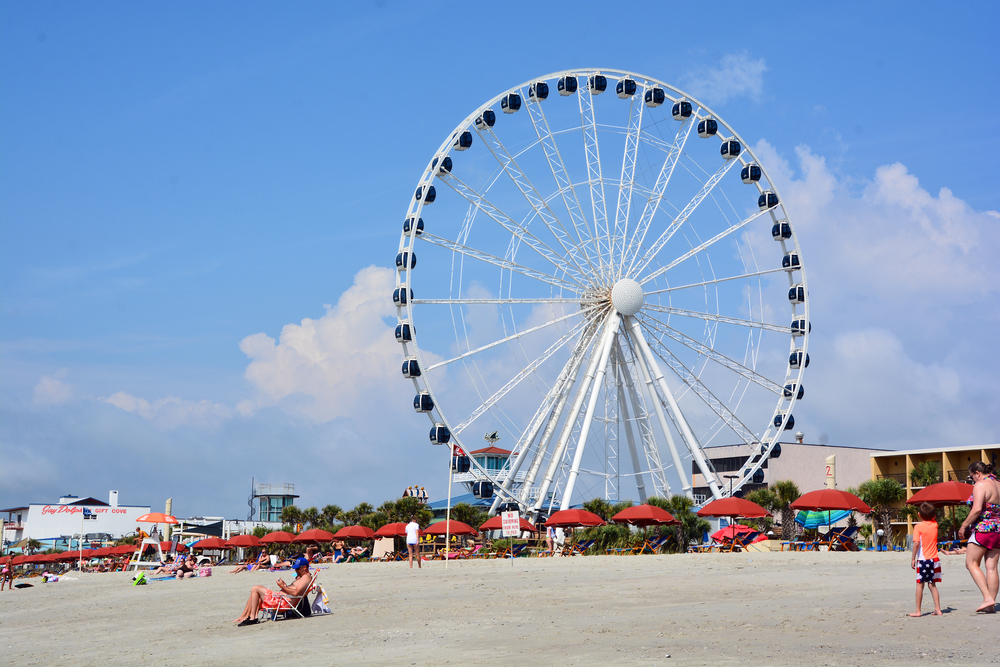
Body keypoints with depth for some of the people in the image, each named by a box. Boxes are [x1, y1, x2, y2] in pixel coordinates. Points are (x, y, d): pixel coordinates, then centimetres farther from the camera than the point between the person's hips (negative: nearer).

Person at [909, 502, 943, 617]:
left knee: (920, 584, 2)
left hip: (923, 559, -4)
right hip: (934, 559, 4)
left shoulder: (918, 527, -9)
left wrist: (913, 558, -11)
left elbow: (916, 543, -16)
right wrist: (932, 514, 20)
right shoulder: (935, 525, 5)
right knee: (932, 585, 12)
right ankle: (937, 609, 7)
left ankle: (918, 611, 3)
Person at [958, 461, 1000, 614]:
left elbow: (977, 509, -21)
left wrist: (964, 526, -12)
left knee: (971, 563, -1)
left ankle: (987, 598, -14)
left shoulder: (981, 485, -11)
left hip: (982, 528, -8)